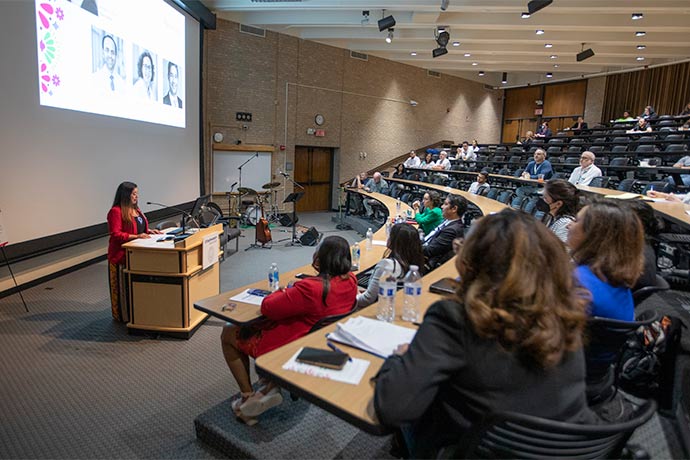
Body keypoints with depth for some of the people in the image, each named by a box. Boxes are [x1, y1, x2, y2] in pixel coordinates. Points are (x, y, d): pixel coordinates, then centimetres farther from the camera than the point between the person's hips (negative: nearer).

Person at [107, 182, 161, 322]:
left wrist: (149, 231, 7)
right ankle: (123, 316, 12)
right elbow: (115, 235, -18)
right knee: (124, 286, 0)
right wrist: (136, 236, -25)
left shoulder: (136, 209, 14)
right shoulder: (115, 212, -13)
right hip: (122, 255, -8)